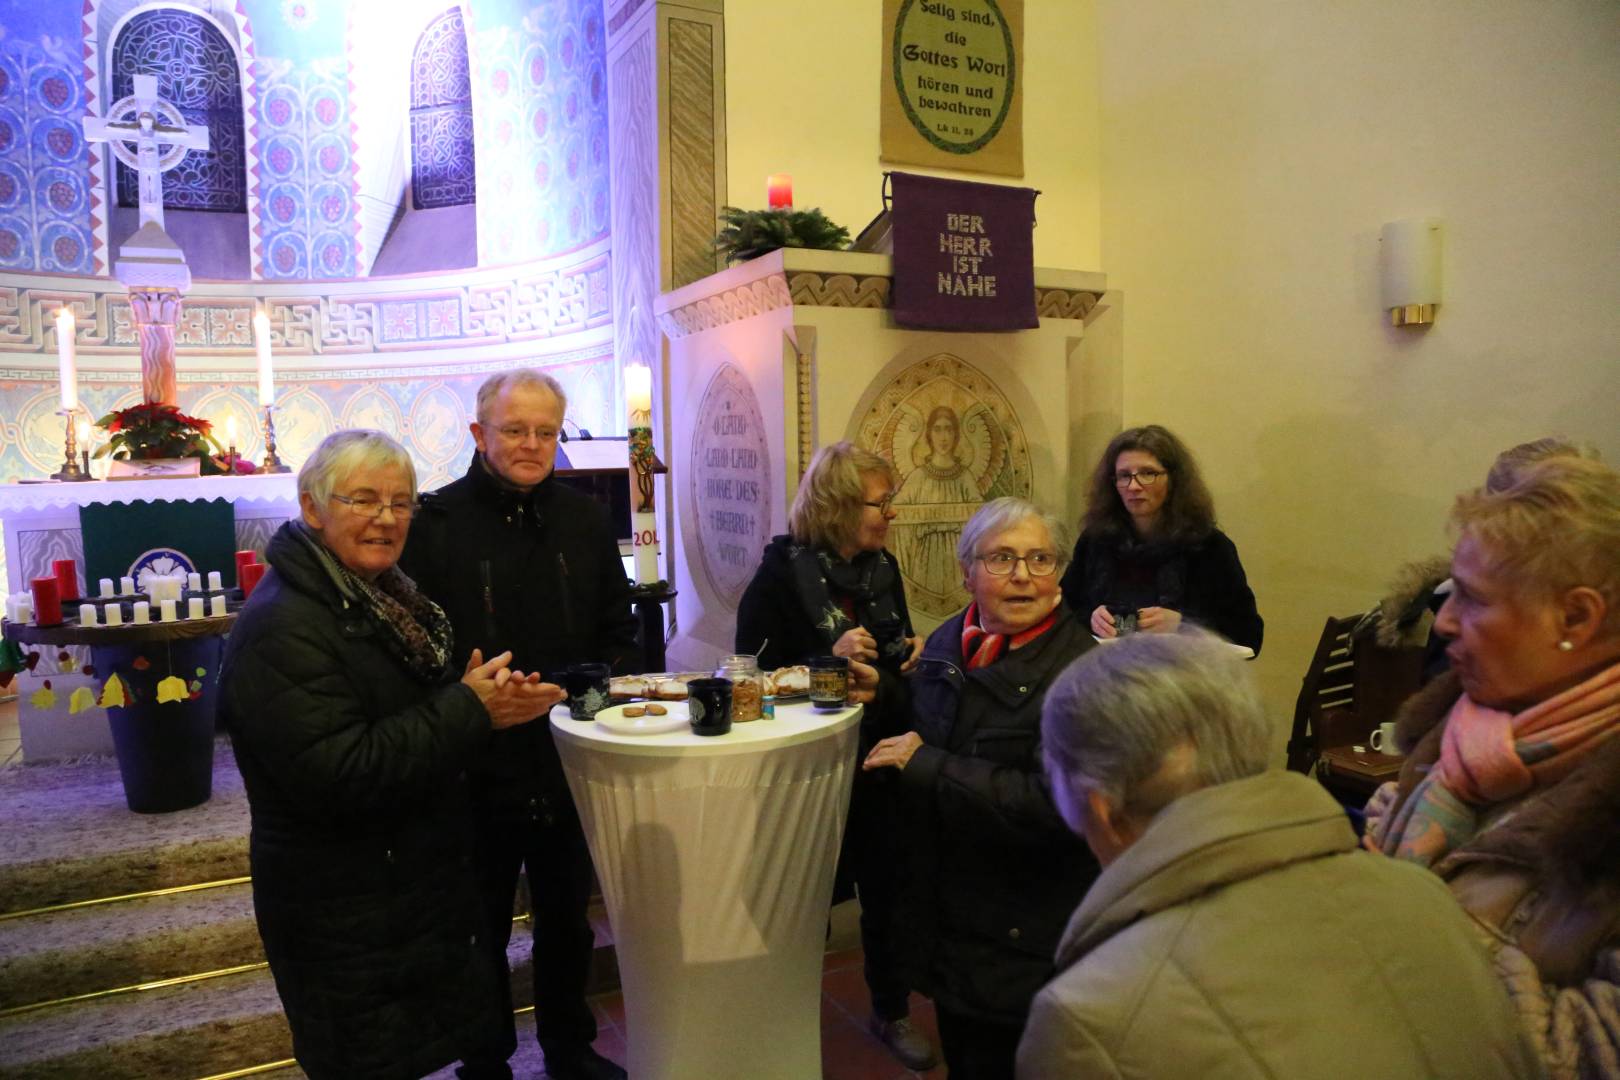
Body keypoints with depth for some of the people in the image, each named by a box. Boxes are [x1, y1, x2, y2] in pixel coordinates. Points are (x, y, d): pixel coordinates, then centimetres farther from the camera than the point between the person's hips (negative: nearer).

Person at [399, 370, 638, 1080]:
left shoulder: (585, 520, 4)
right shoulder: (435, 523, -11)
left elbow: (617, 633, 10)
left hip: (570, 768, 4)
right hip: (477, 774, -4)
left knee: (567, 922, 22)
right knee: (480, 937, 16)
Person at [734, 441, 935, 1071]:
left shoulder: (883, 568, 4)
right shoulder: (782, 574, -14)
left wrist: (912, 657, -5)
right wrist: (831, 659, -25)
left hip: (880, 758, 5)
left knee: (886, 889, 9)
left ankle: (891, 1013, 33)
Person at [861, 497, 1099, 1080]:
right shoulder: (950, 641, 1)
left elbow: (1054, 804, -31)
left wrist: (928, 764, -26)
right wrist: (884, 688, 2)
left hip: (1022, 941, -7)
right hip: (945, 918, 7)